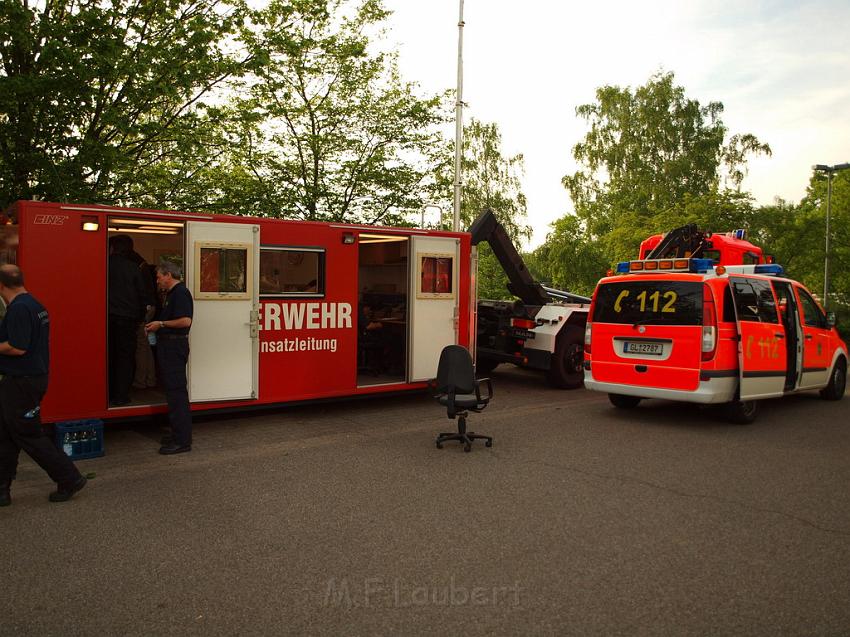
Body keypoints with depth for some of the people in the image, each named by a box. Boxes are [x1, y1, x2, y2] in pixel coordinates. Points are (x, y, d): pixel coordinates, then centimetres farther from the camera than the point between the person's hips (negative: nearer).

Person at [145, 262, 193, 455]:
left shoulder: (180, 293, -13)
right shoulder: (172, 293, 19)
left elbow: (185, 321, -24)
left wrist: (161, 324, -15)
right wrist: (155, 326, 10)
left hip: (175, 346, -11)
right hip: (168, 346, 11)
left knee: (176, 391, -9)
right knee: (173, 390, 13)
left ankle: (182, 441, -7)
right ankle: (179, 436, 21)